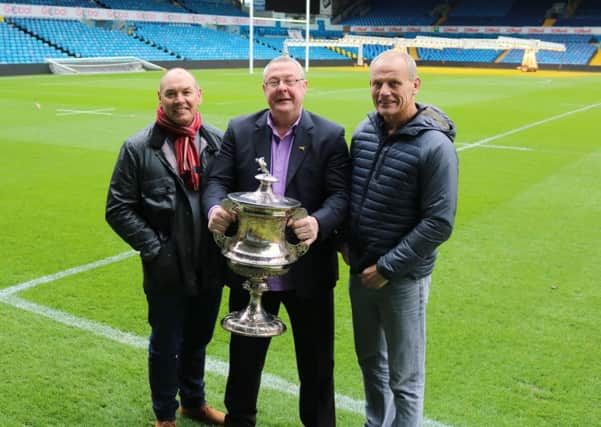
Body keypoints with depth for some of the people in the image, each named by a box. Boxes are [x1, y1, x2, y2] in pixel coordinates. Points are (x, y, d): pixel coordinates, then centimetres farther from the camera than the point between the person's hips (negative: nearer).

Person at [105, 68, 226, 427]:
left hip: (210, 267, 3)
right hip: (167, 270, -2)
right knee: (166, 346, 14)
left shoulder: (219, 141, -1)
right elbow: (119, 209, -6)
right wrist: (153, 249, -12)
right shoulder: (139, 148, -7)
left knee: (198, 340, 21)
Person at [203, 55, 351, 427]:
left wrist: (319, 223, -31)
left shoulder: (330, 135, -4)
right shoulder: (239, 130, 2)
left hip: (309, 270, -2)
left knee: (316, 361, 14)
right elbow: (219, 181, 0)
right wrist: (215, 208, -23)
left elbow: (341, 195, -10)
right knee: (245, 355, 19)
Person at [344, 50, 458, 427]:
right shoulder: (364, 132, 0)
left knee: (404, 379, 8)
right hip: (360, 270, 6)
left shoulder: (435, 145, -18)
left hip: (403, 278, -6)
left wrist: (388, 268, -17)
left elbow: (439, 223, -19)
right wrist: (346, 241, 3)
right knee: (370, 361, 22)